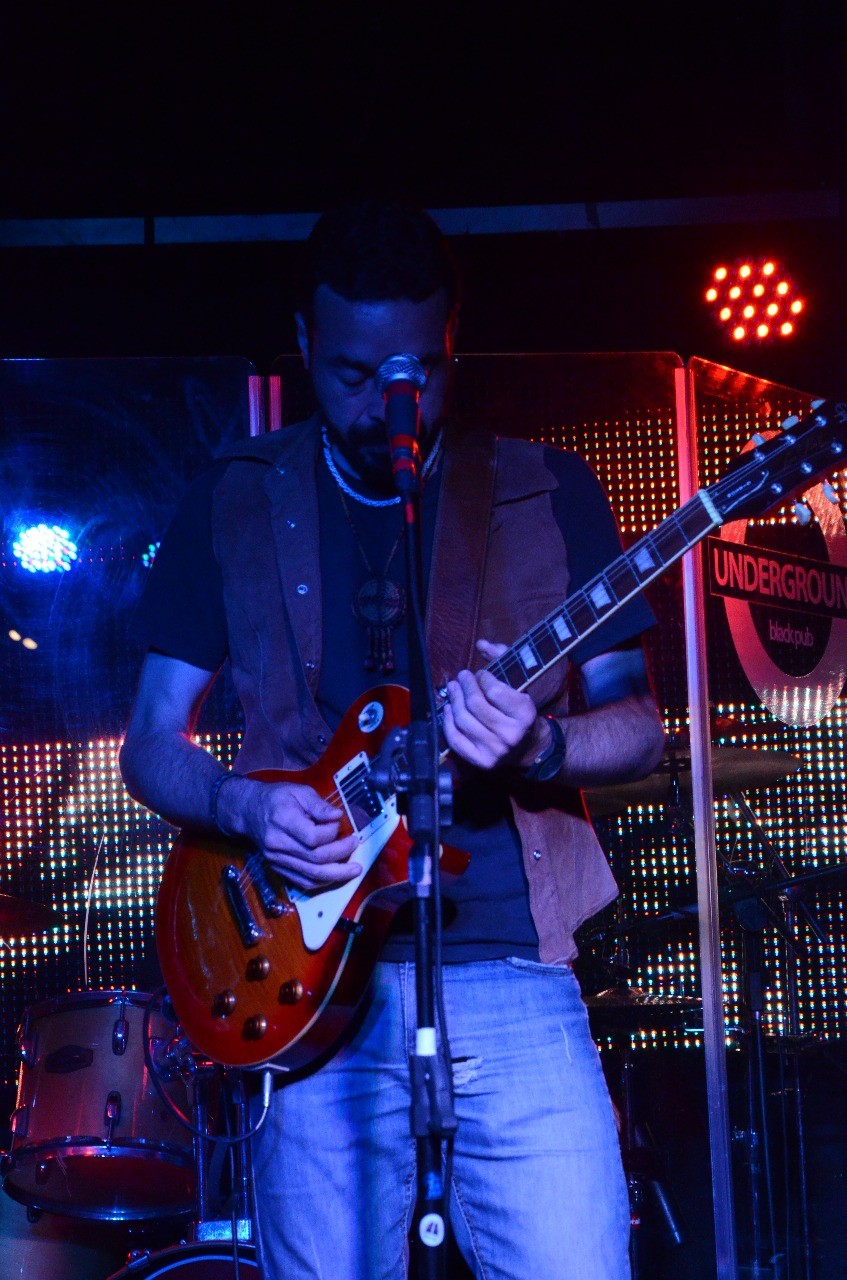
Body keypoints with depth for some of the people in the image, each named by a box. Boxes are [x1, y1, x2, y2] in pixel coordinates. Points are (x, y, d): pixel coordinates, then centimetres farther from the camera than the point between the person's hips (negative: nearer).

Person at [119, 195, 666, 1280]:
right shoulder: (231, 507, 9)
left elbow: (638, 725, 9)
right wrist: (247, 808, -10)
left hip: (511, 978, -1)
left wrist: (539, 748, -14)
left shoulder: (549, 495, 8)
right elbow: (150, 744, 12)